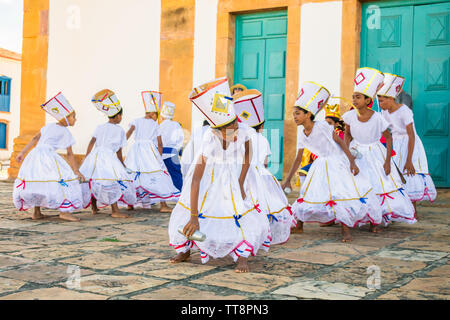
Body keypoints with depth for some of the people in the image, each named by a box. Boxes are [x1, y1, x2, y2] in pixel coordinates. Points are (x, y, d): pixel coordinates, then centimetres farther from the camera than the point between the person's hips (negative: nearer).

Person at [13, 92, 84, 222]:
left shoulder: (49, 126, 21)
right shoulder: (66, 133, 4)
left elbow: (35, 138, 16)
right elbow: (70, 154, 0)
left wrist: (23, 152, 17)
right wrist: (76, 171, 2)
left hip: (34, 154, 8)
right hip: (48, 156, -7)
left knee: (37, 182, 16)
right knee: (64, 179, -7)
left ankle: (37, 212, 20)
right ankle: (64, 211, -17)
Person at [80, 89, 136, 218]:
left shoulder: (99, 127, 16)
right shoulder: (120, 130, 6)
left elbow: (92, 143, 7)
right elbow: (119, 151, 7)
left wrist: (86, 159, 8)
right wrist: (122, 164, 19)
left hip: (94, 155, 6)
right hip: (108, 156, -6)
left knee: (92, 180, 15)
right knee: (115, 181, -9)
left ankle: (94, 208, 30)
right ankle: (115, 211, -18)